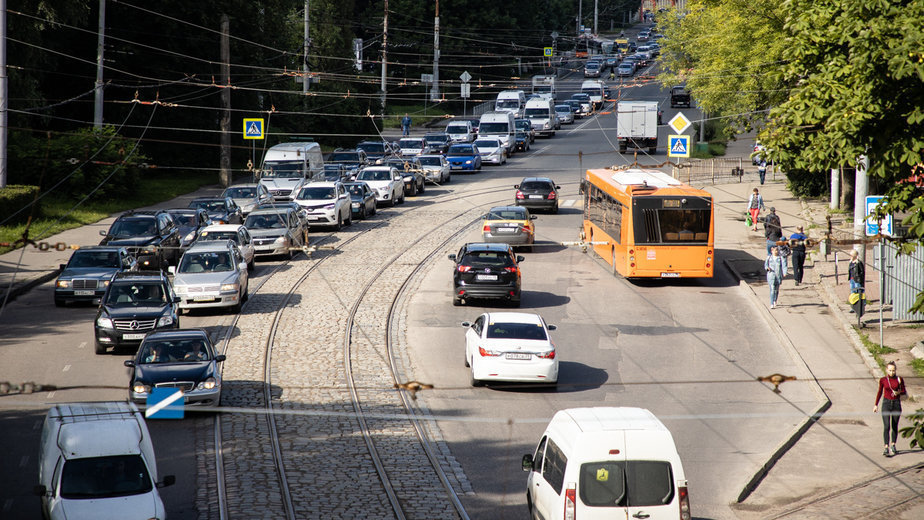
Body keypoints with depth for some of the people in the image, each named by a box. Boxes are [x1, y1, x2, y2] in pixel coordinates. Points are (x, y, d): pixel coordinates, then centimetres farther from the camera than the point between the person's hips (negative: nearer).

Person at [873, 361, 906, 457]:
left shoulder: (899, 380, -2)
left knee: (894, 426, 11)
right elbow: (880, 392, 11)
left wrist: (898, 392, -15)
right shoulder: (883, 380, -1)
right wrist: (876, 405, 13)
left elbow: (904, 391, 8)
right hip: (886, 403, -1)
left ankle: (893, 445, 29)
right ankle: (886, 447, -17)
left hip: (896, 403, 1)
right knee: (886, 426, -12)